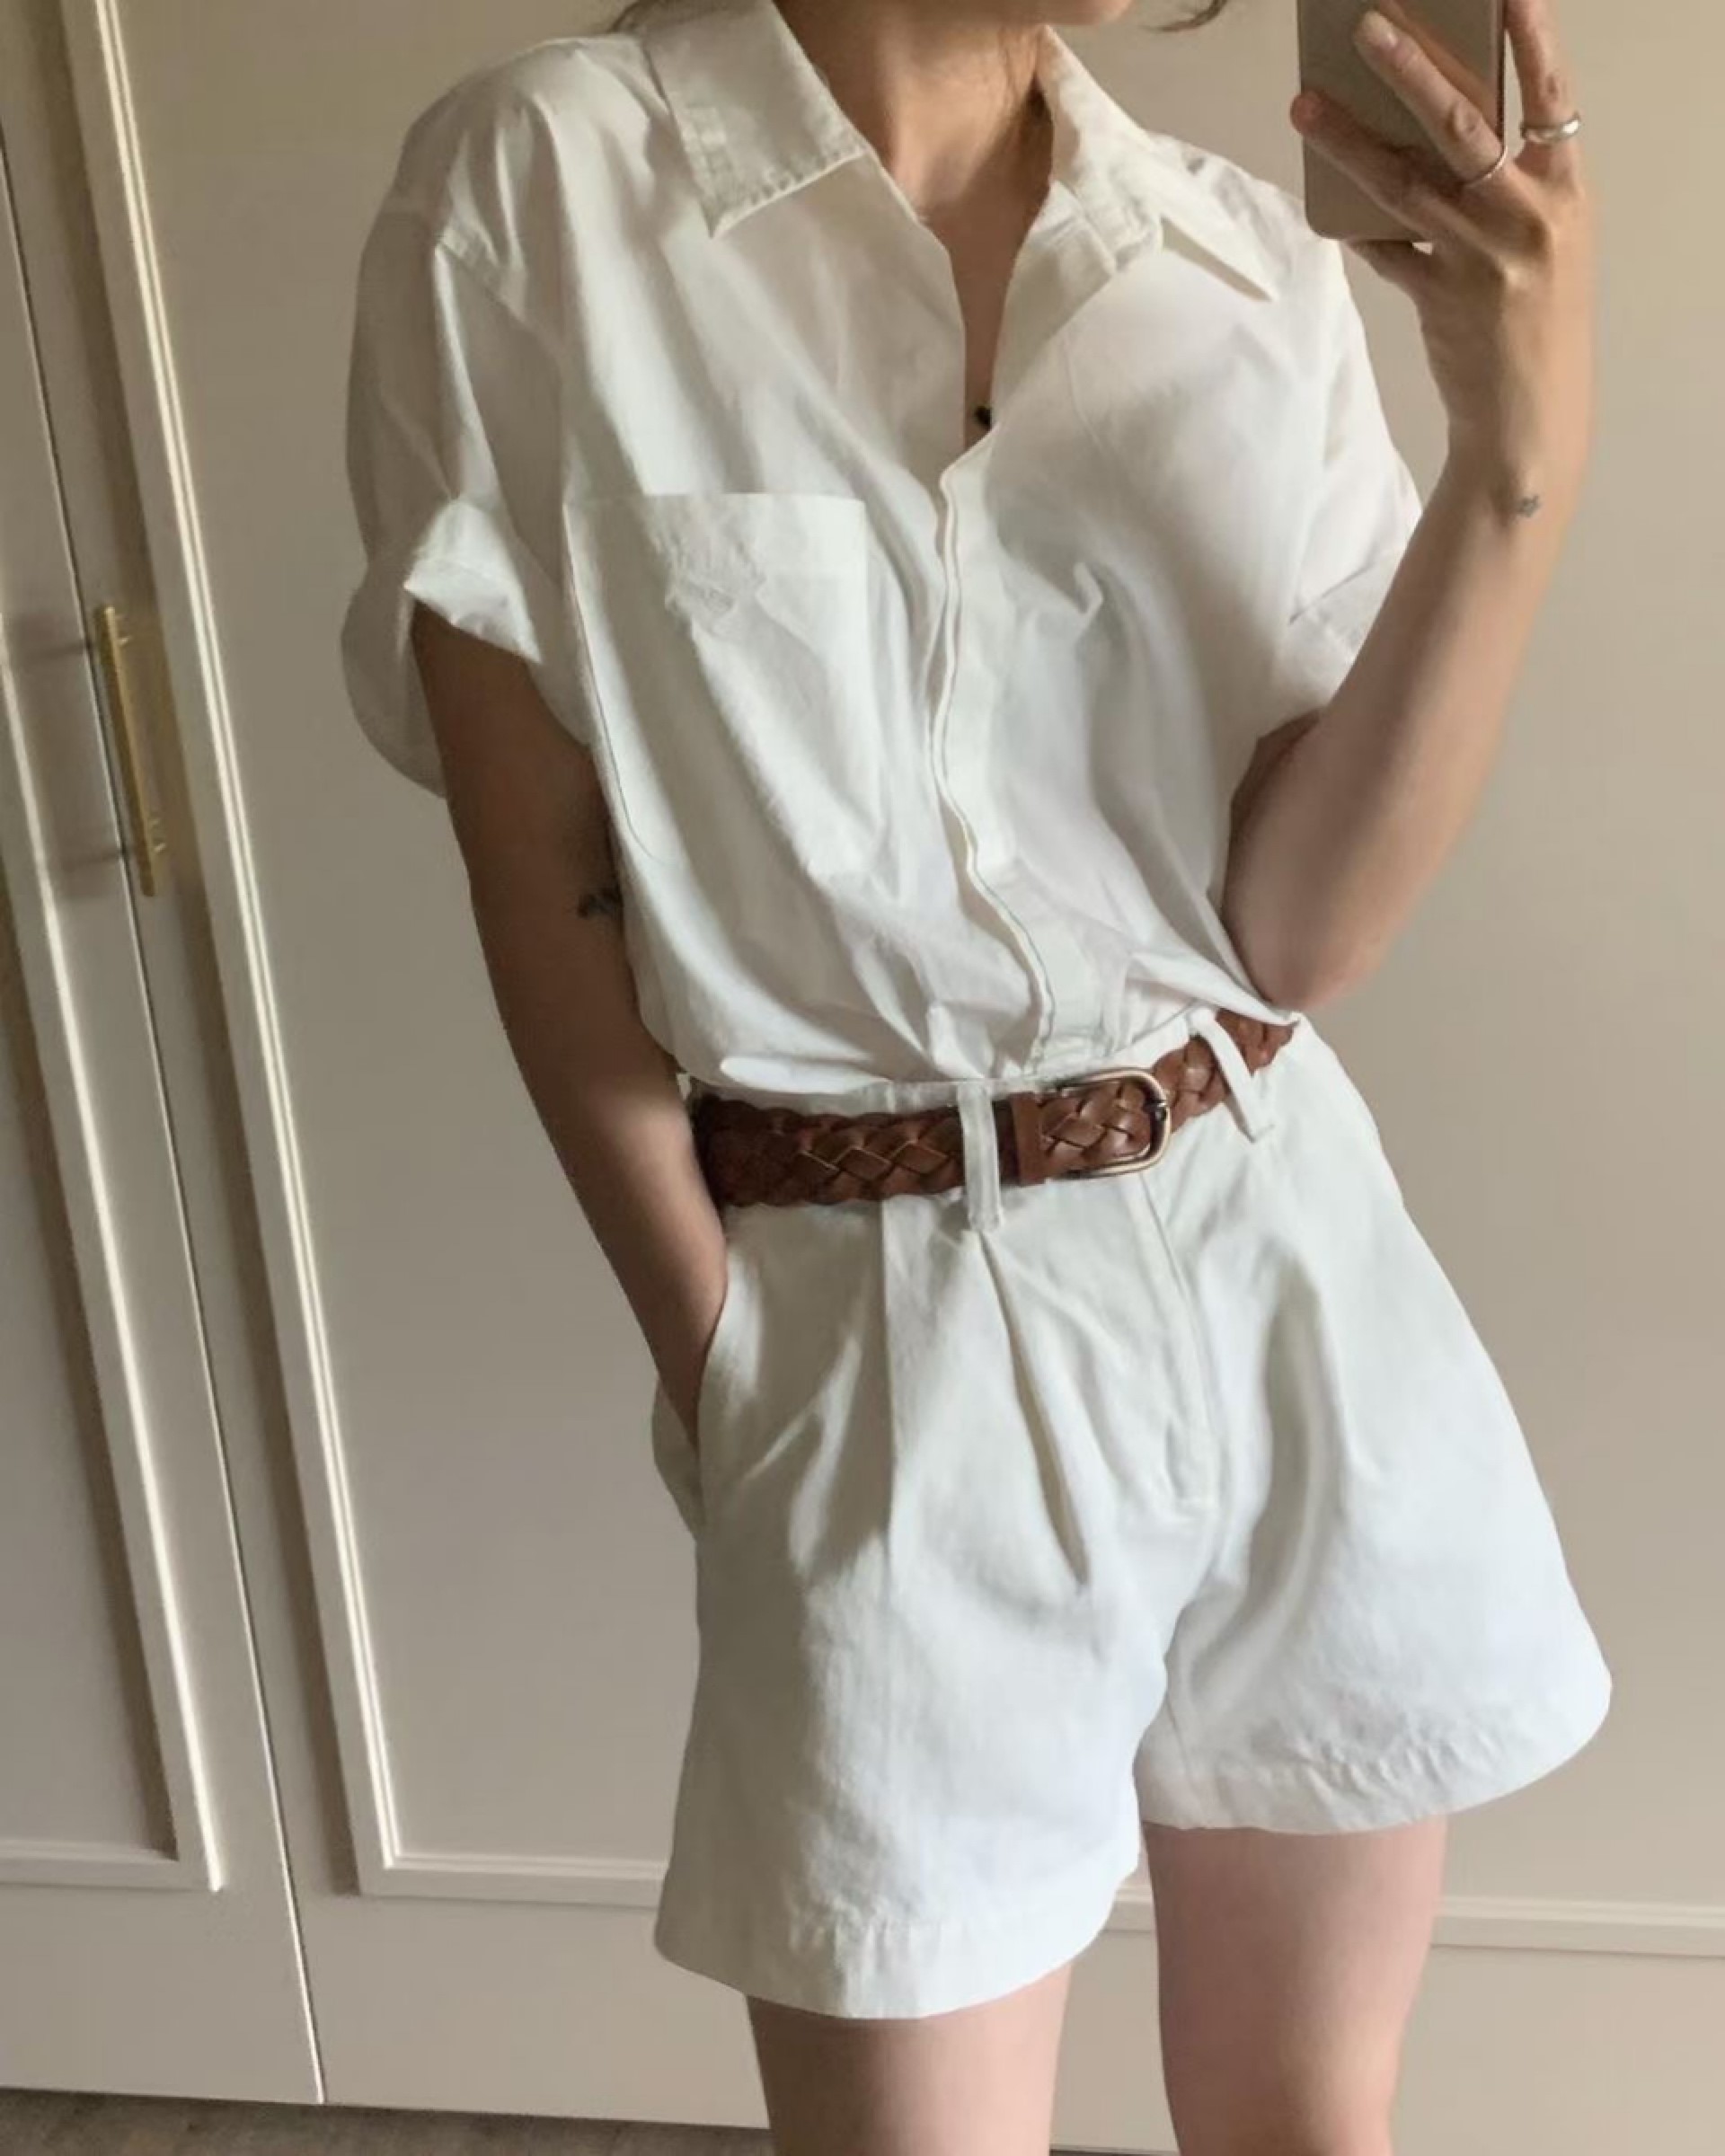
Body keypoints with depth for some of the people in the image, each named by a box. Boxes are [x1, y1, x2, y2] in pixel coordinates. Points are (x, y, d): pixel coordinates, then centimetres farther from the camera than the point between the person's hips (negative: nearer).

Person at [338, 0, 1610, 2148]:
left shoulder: (1251, 261, 0)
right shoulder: (535, 186, -8)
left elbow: (1300, 924, -6)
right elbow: (537, 878, -5)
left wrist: (1520, 456, -16)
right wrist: (712, 1358, -3)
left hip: (1289, 1277, 4)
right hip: (876, 1326, -3)